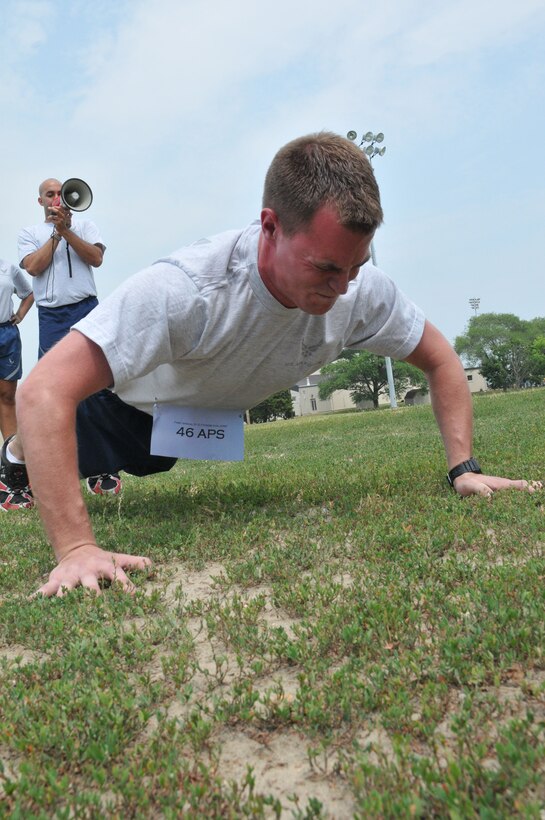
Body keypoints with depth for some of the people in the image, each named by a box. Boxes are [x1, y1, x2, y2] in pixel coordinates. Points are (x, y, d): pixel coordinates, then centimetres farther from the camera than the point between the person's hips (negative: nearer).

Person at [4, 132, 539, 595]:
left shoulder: (364, 292, -31)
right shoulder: (186, 289, -48)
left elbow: (439, 360, -14)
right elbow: (45, 391, -49)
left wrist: (464, 468, -24)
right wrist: (76, 550, -54)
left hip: (207, 417, 6)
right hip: (128, 403, -5)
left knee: (143, 464, 35)